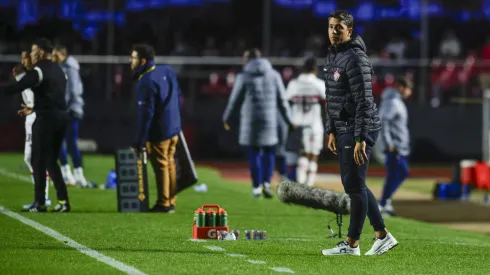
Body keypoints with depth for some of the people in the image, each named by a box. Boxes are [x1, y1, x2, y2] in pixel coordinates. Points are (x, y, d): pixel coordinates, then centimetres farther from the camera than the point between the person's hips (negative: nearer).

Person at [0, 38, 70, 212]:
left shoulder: (39, 71, -12)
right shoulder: (58, 71, 16)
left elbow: (17, 87, -20)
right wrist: (34, 108, 24)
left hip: (46, 118, -8)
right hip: (61, 115, 8)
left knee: (39, 161, -2)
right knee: (51, 160, 15)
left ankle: (40, 203, -2)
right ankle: (63, 201, 9)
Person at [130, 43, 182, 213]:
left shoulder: (146, 82, -20)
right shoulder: (167, 71, 5)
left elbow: (145, 113, -22)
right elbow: (178, 96, 14)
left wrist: (138, 142, -18)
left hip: (158, 131, -8)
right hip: (173, 128, 8)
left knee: (161, 166, 2)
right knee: (169, 164, 16)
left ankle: (163, 204, 8)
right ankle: (171, 202, 22)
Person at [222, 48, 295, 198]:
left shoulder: (243, 77, -1)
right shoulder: (274, 75, 5)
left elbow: (234, 101, 3)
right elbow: (282, 100, 6)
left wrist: (225, 118, 17)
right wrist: (289, 121, 14)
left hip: (250, 120, -1)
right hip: (269, 119, 1)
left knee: (254, 153, 5)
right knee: (269, 152, 11)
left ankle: (257, 187, 5)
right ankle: (266, 182, -6)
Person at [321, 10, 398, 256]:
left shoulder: (355, 58, -17)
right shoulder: (332, 56, 13)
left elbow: (364, 101, -21)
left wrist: (360, 139, -24)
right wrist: (332, 131, 19)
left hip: (359, 130, -10)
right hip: (344, 129, 10)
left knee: (354, 184, -4)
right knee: (351, 183, 14)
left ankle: (351, 244, 3)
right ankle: (382, 236, 21)